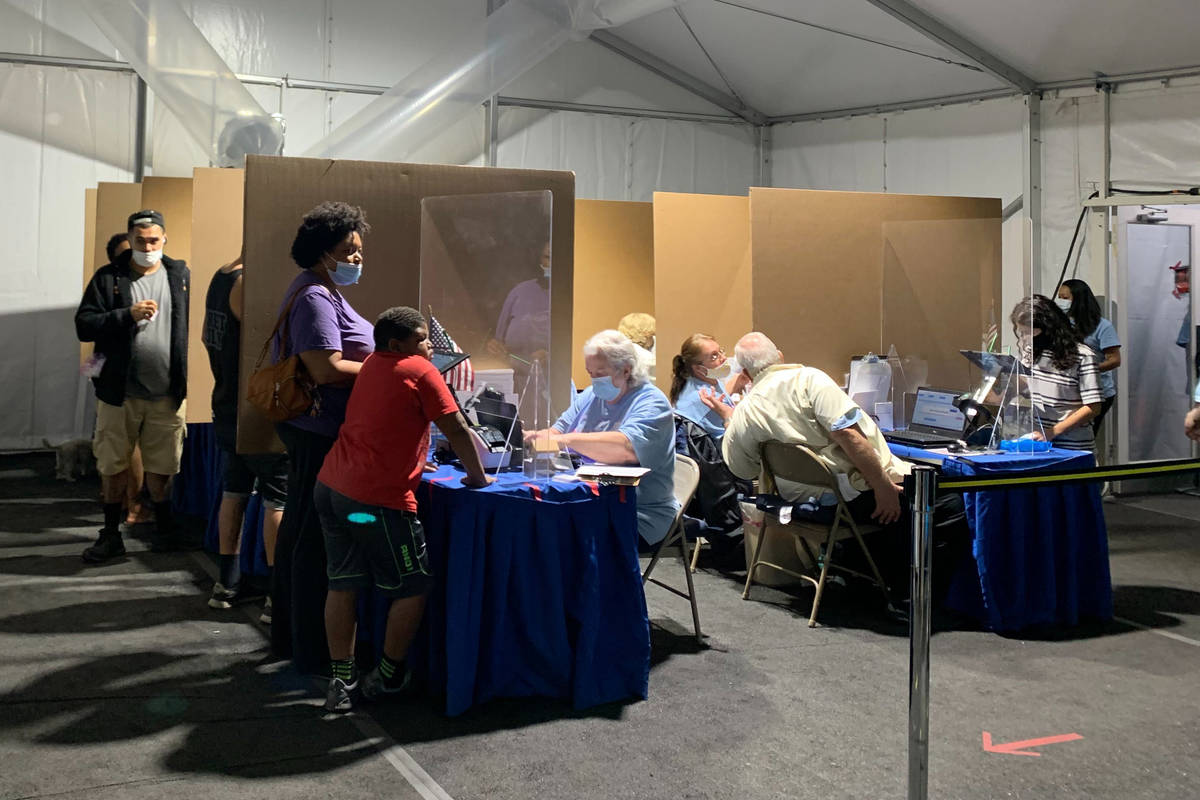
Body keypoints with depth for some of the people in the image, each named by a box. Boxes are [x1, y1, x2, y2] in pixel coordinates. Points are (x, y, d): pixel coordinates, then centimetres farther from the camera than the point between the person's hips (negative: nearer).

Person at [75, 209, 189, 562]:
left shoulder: (181, 276, 4)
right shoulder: (108, 278, 1)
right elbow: (83, 325, -5)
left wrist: (190, 376, -7)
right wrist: (128, 314, -17)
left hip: (167, 394, 0)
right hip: (119, 393, 0)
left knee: (161, 468, 11)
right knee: (113, 467, 8)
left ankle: (164, 529, 30)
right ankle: (111, 534, 23)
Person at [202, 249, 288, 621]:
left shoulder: (222, 276, 11)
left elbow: (208, 337, 21)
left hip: (226, 410, 9)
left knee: (234, 492, 15)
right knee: (278, 501, -3)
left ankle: (227, 584, 23)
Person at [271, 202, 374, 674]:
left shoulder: (321, 293, 17)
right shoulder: (315, 298, -17)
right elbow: (326, 369, -25)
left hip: (309, 429, 11)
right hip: (319, 432, -11)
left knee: (298, 528, 18)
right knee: (315, 539, -5)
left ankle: (288, 635, 31)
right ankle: (313, 652, 2)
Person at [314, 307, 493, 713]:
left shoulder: (372, 365, 16)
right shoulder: (420, 371, -6)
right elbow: (456, 428, -7)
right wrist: (476, 476, 4)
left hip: (331, 486, 8)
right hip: (378, 498, -8)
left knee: (343, 584, 13)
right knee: (413, 587, 8)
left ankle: (341, 682, 17)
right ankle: (387, 676, 16)